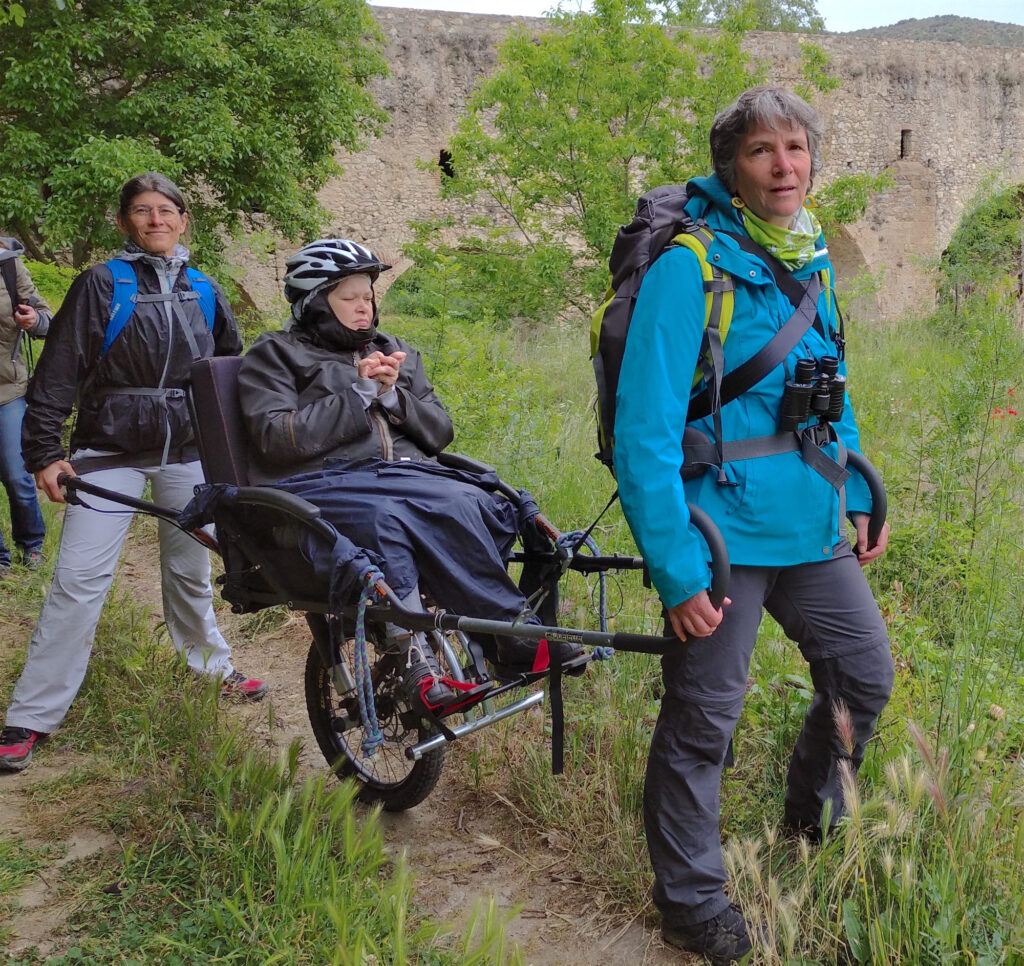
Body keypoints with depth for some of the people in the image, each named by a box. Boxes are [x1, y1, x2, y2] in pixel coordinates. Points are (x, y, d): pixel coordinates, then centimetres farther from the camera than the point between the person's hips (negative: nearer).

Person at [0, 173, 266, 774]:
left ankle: (214, 666, 37)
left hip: (188, 453, 3)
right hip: (110, 452, -3)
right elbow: (59, 370, -6)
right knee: (78, 582, -7)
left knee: (190, 573, 16)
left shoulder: (204, 291, 8)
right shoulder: (101, 284, -3)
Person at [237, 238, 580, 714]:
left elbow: (439, 433, 18)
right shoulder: (274, 355, 14)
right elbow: (277, 438, -4)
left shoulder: (397, 353, 27)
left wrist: (391, 396, 0)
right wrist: (358, 393, -4)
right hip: (323, 482, -4)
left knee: (473, 507, -31)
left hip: (406, 473, 4)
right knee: (380, 515, -39)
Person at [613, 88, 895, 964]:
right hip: (725, 536, -7)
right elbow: (645, 427, -20)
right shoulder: (689, 266, -16)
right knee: (703, 720, 4)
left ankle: (815, 820, 46)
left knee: (865, 673, 19)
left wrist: (857, 495, 15)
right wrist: (676, 566, -22)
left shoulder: (814, 259, 8)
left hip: (815, 529, 8)